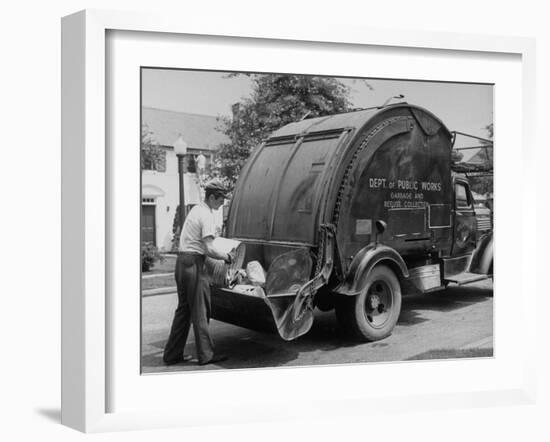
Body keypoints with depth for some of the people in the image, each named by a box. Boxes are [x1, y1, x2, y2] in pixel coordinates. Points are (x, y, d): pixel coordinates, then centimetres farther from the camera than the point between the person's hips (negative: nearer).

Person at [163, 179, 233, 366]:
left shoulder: (196, 210, 17)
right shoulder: (207, 215, -13)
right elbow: (209, 249, -18)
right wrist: (226, 256, -3)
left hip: (182, 261, 9)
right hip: (193, 263, -9)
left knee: (183, 309, 14)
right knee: (200, 311, -1)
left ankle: (172, 354, 18)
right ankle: (206, 354, 7)